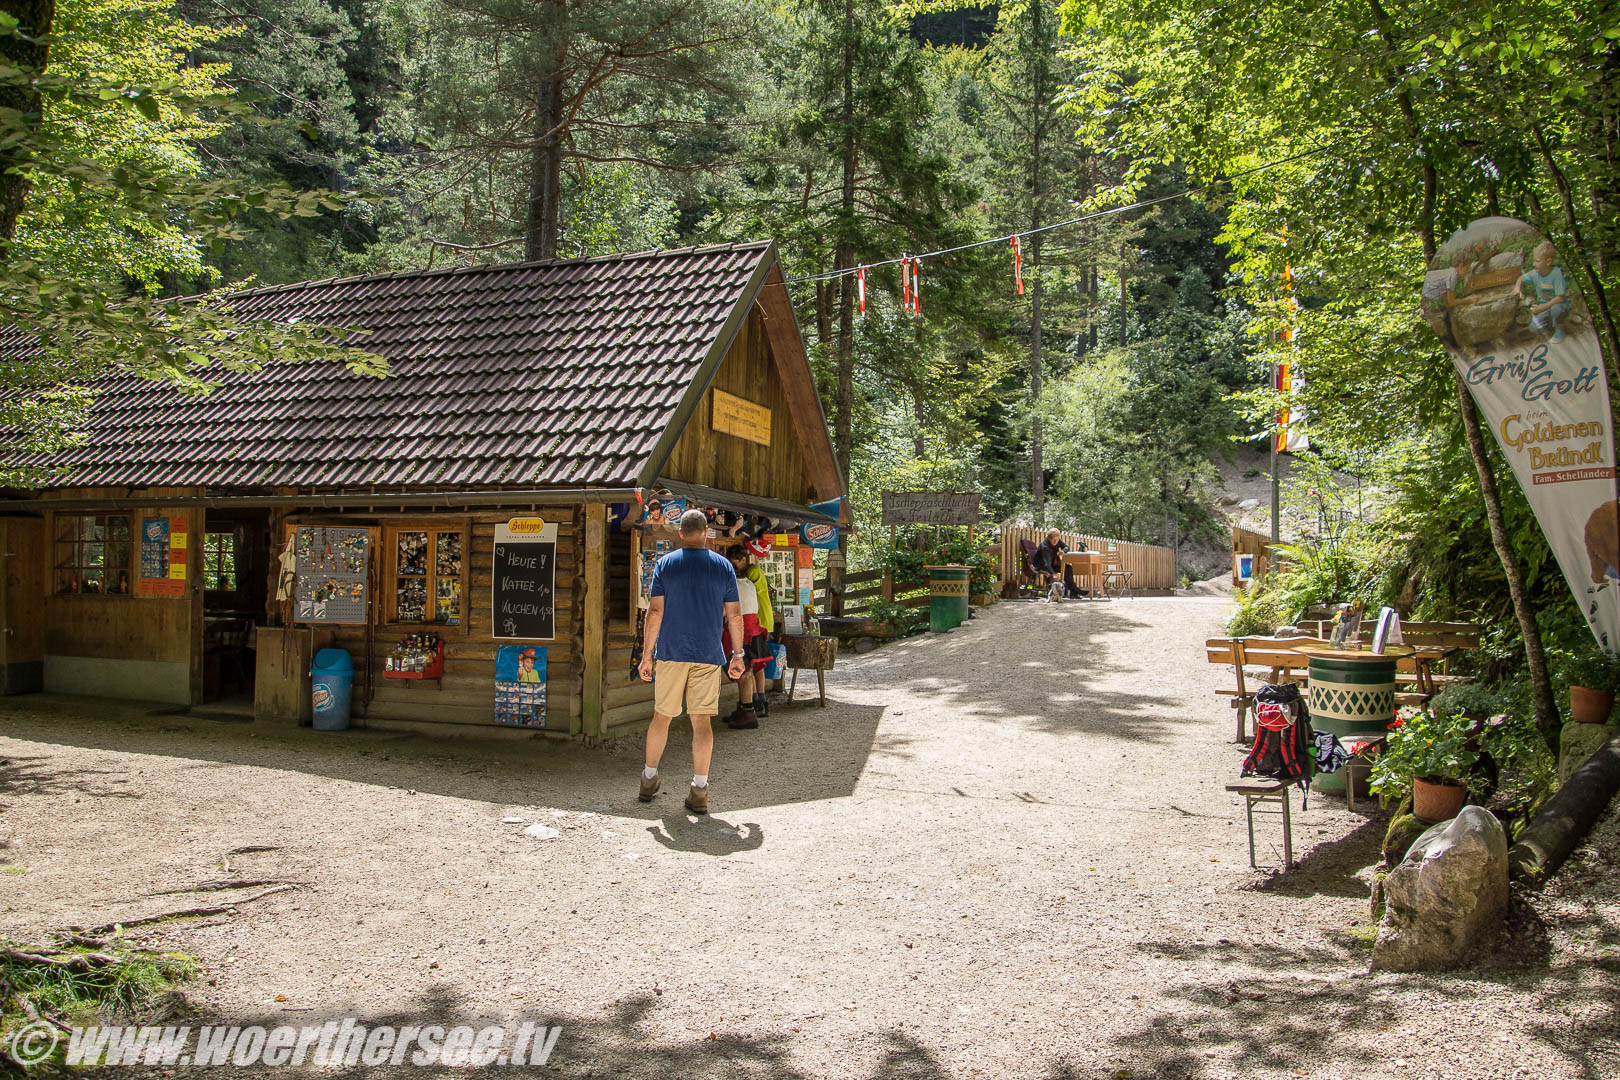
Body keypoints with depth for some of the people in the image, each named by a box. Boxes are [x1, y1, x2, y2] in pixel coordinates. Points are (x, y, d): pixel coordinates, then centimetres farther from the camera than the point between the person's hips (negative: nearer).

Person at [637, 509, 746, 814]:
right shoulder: (723, 567, 3)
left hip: (670, 654, 0)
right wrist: (738, 654, 11)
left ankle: (649, 780, 23)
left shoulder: (665, 564, 1)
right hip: (708, 655, 0)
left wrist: (647, 654, 0)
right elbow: (734, 615, 3)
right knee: (702, 721, 2)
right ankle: (699, 791, 1)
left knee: (661, 717, 12)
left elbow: (655, 611, -4)